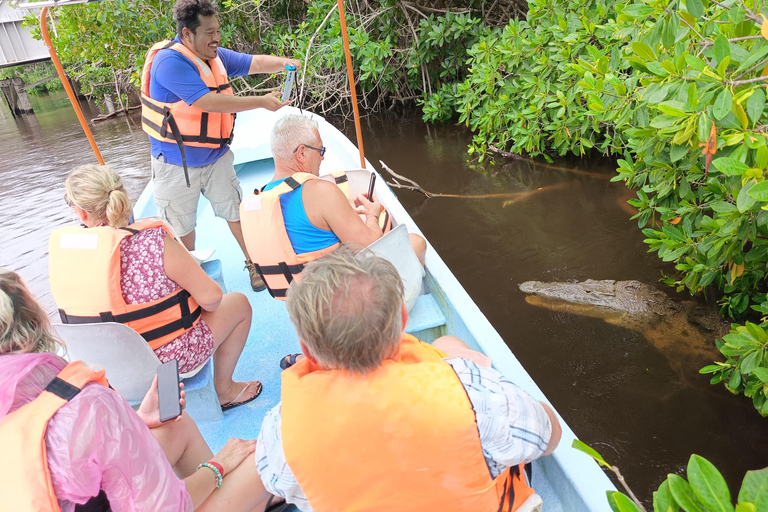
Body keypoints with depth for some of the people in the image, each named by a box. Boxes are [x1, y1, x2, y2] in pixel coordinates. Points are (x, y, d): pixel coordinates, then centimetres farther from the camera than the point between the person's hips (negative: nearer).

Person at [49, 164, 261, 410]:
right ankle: (224, 391, 29)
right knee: (239, 303, 14)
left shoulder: (58, 245, -9)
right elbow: (210, 297, -23)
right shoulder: (155, 243, -28)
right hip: (165, 358, -6)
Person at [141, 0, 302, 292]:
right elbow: (209, 102, -30)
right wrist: (262, 102, -27)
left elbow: (254, 63, 4)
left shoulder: (216, 56, 2)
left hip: (216, 157, 6)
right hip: (177, 165, -5)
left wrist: (283, 63, -17)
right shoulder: (169, 61, -23)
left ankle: (255, 264, 26)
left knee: (237, 213, 10)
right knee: (181, 229, 10)